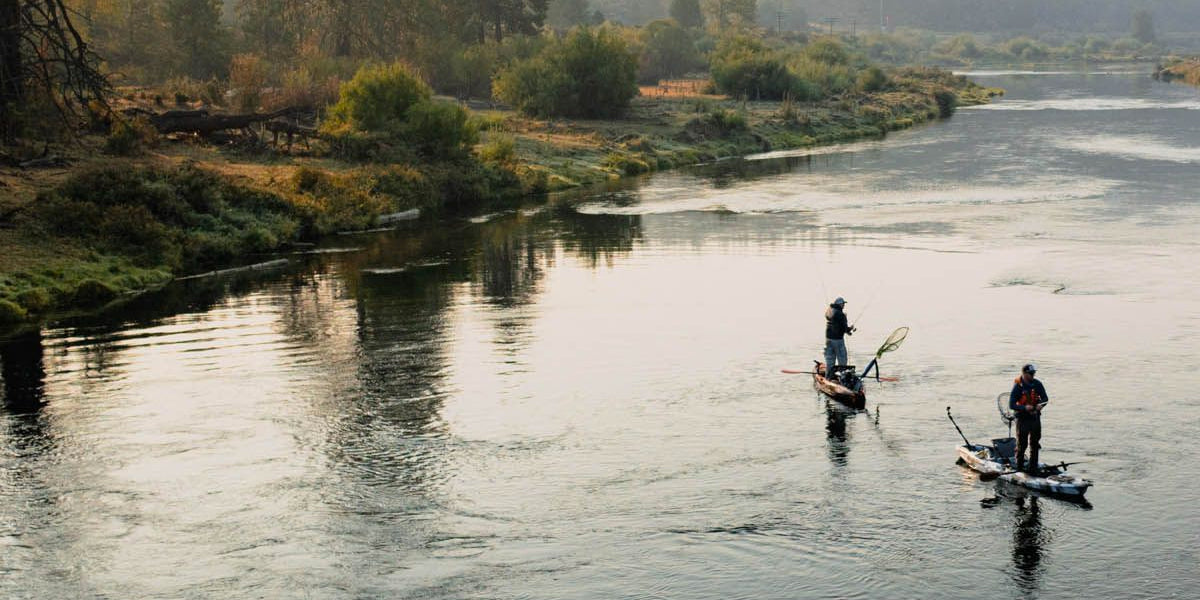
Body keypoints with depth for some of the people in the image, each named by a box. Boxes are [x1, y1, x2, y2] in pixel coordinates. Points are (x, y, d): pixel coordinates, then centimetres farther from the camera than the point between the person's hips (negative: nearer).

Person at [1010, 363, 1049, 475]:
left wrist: (1041, 404, -15)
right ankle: (1019, 467, 16)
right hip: (1022, 418, -4)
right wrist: (1024, 408, -29)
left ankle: (1033, 468, 17)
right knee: (1022, 444, 2)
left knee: (1034, 444, 9)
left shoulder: (1037, 384, 0)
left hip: (1035, 417, 5)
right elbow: (1011, 405, -15)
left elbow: (1045, 398, 8)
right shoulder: (1018, 386, -13)